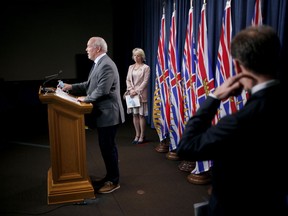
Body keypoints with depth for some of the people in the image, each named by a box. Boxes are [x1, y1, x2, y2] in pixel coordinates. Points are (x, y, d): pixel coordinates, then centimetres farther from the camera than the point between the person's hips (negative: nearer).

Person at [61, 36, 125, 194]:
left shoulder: (106, 65, -18)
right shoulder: (99, 64, 15)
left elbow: (102, 90, -25)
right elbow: (89, 84, 18)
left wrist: (86, 99, -13)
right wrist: (72, 87, 10)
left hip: (108, 114, -10)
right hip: (102, 113, 10)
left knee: (108, 147, -1)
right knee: (105, 146, 16)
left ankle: (114, 181, 13)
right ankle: (110, 176, 29)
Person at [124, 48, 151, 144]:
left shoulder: (146, 67, -1)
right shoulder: (131, 67, 15)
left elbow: (145, 82, -8)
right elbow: (128, 80, 10)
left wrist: (136, 91, -15)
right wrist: (130, 90, -7)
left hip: (141, 94, -5)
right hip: (132, 94, 5)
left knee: (141, 115, -3)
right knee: (135, 115, 6)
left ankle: (142, 136, 3)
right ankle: (137, 135, 15)